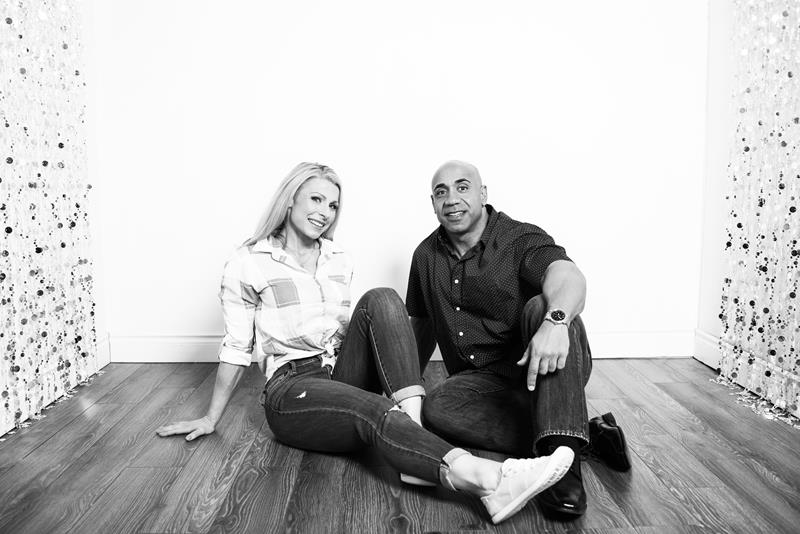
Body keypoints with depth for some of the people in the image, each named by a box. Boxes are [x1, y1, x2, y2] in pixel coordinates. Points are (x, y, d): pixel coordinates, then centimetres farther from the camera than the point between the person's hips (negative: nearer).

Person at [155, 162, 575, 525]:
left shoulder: (340, 261, 15)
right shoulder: (249, 263, 0)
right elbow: (236, 347, 5)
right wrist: (211, 418, 6)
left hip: (345, 373, 5)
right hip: (292, 388, -4)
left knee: (380, 300, -23)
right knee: (376, 412, -36)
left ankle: (412, 431, -38)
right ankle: (486, 479, -57)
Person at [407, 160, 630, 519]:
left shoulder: (520, 240, -8)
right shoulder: (426, 256, 9)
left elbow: (568, 276, -30)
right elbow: (422, 324, 21)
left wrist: (555, 320, -52)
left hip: (547, 368, -4)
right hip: (482, 381, 5)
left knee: (542, 307, -34)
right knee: (435, 409, -27)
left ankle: (560, 450, -39)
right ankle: (585, 433, -23)